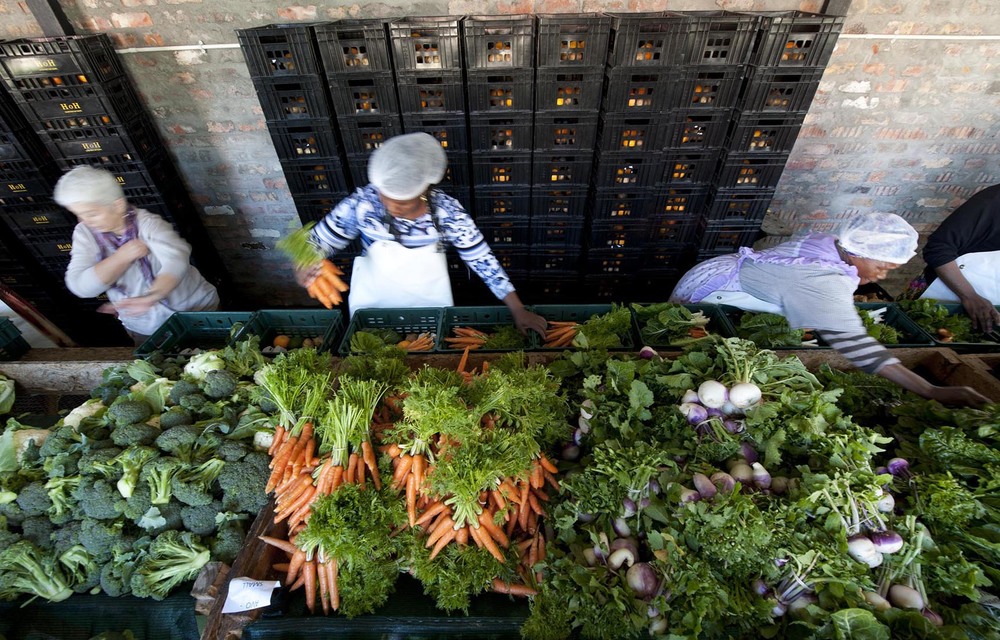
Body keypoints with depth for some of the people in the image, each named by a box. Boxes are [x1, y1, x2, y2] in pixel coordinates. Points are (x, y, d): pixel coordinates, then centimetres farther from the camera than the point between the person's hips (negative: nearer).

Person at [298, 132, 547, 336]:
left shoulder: (447, 211, -24)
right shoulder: (362, 202, -23)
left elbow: (483, 261, -19)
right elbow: (320, 239, -11)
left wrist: (518, 310, -18)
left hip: (430, 307, 0)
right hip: (373, 307, 1)